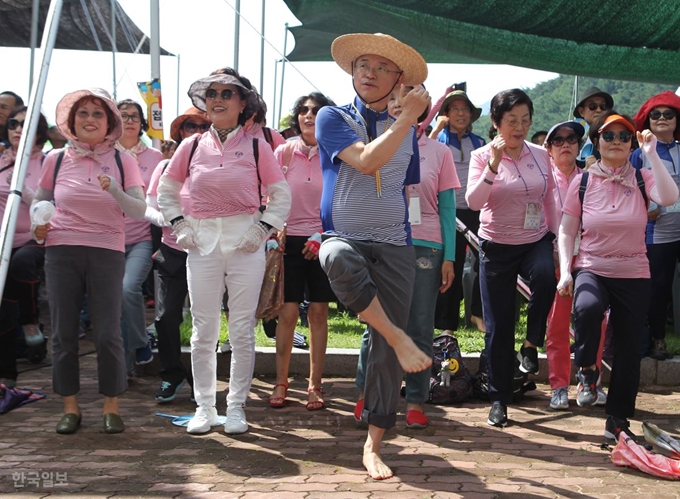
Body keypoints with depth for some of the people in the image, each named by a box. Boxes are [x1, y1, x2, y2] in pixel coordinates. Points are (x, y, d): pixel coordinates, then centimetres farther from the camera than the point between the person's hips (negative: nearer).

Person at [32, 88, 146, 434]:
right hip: (61, 253, 2)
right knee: (63, 332, 3)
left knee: (108, 334, -3)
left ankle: (111, 407, 10)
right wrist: (37, 227, -1)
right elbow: (39, 202, 19)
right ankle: (70, 407, 15)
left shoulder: (122, 161, 3)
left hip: (107, 253, -1)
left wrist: (114, 191, -22)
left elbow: (140, 210, -5)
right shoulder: (56, 160, 6)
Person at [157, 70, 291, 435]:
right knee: (203, 330, 5)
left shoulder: (256, 147, 1)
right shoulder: (191, 147, 7)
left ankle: (236, 406, 14)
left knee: (242, 330, 3)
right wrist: (179, 226, 4)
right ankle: (204, 406, 16)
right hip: (203, 241, 2)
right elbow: (166, 191, 16)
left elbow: (281, 195, 4)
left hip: (245, 242, -1)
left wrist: (263, 228, -6)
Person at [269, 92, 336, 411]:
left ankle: (315, 385, 12)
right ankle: (281, 382, 9)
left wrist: (323, 237, -7)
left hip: (323, 242, 0)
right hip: (290, 239, 0)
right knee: (288, 311, -2)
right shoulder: (284, 153, 3)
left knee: (318, 312, 4)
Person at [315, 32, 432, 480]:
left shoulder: (406, 131, 13)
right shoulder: (334, 118, 0)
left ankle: (373, 445, 13)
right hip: (345, 237, -3)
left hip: (394, 249, 3)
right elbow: (366, 161, -17)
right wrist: (409, 116, -16)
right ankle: (399, 338, -28)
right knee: (340, 260, -42)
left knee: (385, 352, 0)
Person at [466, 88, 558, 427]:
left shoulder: (540, 156, 3)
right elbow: (473, 202, -20)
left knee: (545, 276, -35)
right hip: (497, 246, -1)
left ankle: (531, 344, -11)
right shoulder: (482, 156, -6)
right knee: (498, 327, 2)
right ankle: (499, 399, 16)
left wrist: (557, 241, 8)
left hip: (536, 241, 2)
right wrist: (493, 165, -29)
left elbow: (549, 202, 12)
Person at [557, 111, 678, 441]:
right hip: (591, 269, -1)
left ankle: (617, 420, 22)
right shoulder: (583, 182, -1)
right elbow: (566, 231, 2)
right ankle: (587, 370, -5)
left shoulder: (642, 179, -2)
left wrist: (651, 153, -22)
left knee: (628, 351, 4)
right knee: (587, 308, -34)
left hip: (633, 275, 1)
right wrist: (565, 271, -10)